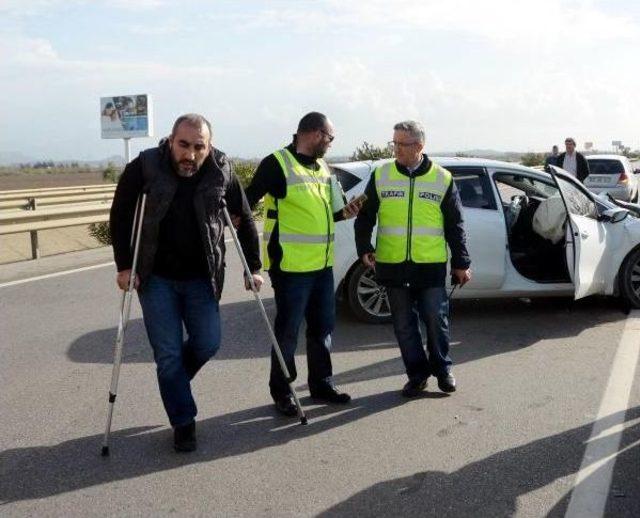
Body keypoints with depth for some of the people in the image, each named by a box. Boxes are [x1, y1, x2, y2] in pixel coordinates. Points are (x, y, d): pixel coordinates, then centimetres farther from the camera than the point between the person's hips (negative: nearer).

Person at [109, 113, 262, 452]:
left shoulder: (221, 171, -9)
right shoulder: (144, 168, -14)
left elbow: (244, 219, 3)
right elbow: (120, 216, -4)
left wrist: (253, 267, 2)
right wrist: (124, 266, -8)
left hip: (201, 278, 2)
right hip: (156, 278, -1)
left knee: (207, 344, 2)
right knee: (168, 354, 0)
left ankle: (173, 381, 34)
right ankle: (183, 423, 16)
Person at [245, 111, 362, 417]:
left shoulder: (323, 169, 16)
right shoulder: (277, 164, -10)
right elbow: (247, 202, -11)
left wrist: (343, 214, 7)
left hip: (322, 264, 8)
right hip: (291, 266, -8)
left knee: (323, 327, 15)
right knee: (288, 331, 1)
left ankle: (322, 384, 29)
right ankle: (281, 392, 15)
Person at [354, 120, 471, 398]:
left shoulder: (442, 178, 1)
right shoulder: (380, 175, 3)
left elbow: (455, 225, 6)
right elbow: (365, 216, 11)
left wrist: (461, 263, 6)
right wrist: (364, 248, -1)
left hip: (431, 265, -1)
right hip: (392, 265, 1)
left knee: (436, 320, 4)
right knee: (404, 325, 7)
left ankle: (442, 368, 25)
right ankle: (417, 374, 21)